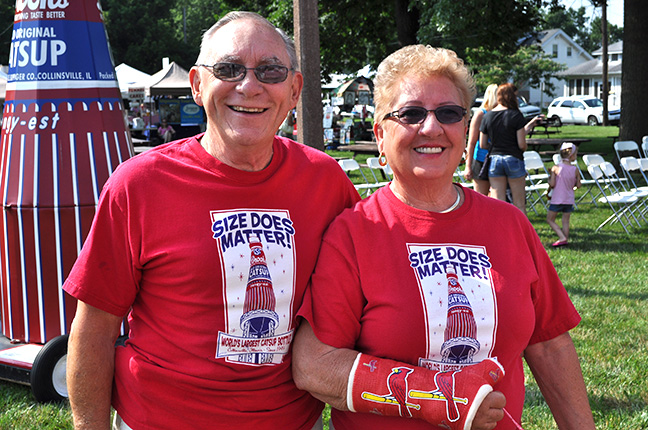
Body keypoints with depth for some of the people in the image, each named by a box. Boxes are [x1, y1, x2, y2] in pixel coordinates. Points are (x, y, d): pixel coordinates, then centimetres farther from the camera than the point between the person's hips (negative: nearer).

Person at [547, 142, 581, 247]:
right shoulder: (575, 169, -6)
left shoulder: (556, 168, -11)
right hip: (569, 200, 3)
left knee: (550, 219, 7)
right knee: (566, 221, 13)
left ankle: (562, 237, -6)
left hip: (557, 200, -2)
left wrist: (549, 179, 9)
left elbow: (552, 184, -12)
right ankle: (565, 239, 13)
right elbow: (578, 185, 2)